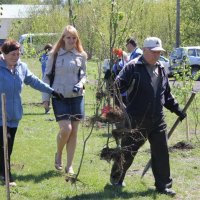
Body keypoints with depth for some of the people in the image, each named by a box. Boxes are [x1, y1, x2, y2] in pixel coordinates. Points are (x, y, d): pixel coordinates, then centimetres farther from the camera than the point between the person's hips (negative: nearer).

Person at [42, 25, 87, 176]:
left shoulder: (81, 56, 4)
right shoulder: (55, 55, -2)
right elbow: (47, 76, 2)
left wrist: (81, 83, -8)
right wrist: (46, 97, -1)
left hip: (77, 97, 3)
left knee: (74, 131, 2)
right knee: (66, 129, -15)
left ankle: (70, 165, 12)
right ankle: (58, 155, 14)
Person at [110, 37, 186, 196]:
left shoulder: (161, 70, 13)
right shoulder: (133, 68, -8)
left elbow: (167, 94, 23)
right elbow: (119, 84, -16)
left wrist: (177, 109, 19)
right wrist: (112, 82, -38)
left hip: (157, 120, 5)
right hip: (136, 121, -5)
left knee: (161, 153, 3)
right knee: (127, 151, 7)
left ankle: (163, 185, 12)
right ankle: (116, 178, 28)